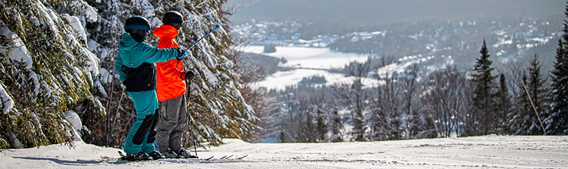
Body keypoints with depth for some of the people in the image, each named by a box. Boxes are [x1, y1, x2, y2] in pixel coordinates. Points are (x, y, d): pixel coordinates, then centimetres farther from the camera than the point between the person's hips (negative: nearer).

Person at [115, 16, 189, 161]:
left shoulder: (124, 47, 7)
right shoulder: (140, 49, -22)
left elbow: (118, 66, 17)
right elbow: (159, 54, -18)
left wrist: (126, 80, 25)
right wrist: (177, 53, -6)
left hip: (132, 87, 10)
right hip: (143, 89, -10)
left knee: (152, 116, 17)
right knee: (145, 118, -5)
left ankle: (148, 148, 22)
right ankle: (132, 151, -3)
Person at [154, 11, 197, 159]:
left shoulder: (171, 41, 19)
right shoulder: (166, 41, -13)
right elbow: (164, 66, -23)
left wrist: (182, 74, 16)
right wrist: (180, 76, -29)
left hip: (178, 88, 11)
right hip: (169, 88, -11)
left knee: (181, 120, 13)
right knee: (169, 120, -6)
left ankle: (175, 147, 19)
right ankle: (162, 148, 2)